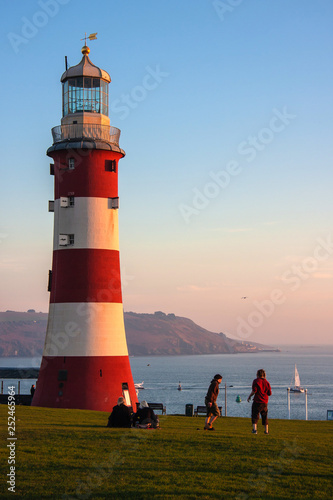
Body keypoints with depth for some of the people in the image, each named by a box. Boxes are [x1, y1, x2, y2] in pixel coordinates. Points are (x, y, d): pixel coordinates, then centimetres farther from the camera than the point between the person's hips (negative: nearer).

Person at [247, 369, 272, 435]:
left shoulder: (256, 381, -5)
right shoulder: (267, 382, 7)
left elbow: (254, 390, -15)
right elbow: (270, 393, 7)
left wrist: (249, 396, -1)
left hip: (257, 401, -4)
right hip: (265, 402, 5)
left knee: (255, 415, -3)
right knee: (264, 416, 15)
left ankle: (254, 429, -17)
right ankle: (266, 430, 18)